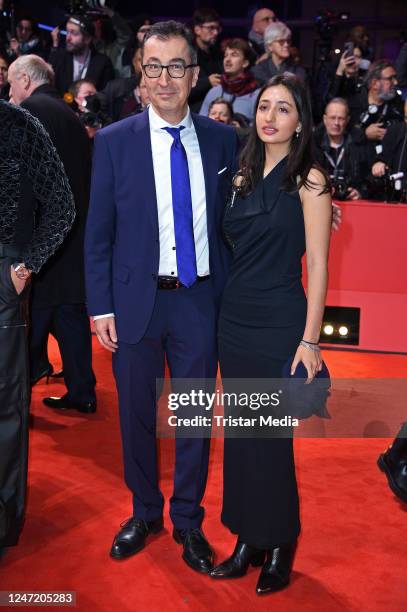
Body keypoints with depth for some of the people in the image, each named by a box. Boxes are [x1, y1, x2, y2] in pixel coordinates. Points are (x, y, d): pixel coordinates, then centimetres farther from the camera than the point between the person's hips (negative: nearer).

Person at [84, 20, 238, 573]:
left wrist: (231, 296, -1)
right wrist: (101, 307, -6)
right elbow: (98, 232, -1)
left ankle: (188, 521, 32)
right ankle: (144, 514, 37)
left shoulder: (222, 139, 2)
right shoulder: (114, 142, -2)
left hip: (201, 300, 1)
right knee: (137, 417, 14)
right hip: (136, 300, 0)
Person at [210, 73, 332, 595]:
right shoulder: (244, 176, 10)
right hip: (234, 318, 6)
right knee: (239, 433, 12)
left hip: (279, 323, -6)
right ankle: (248, 540, 28)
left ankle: (279, 547, 23)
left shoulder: (309, 179, -6)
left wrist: (310, 340, -13)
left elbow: (318, 264, -9)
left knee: (271, 438, 3)